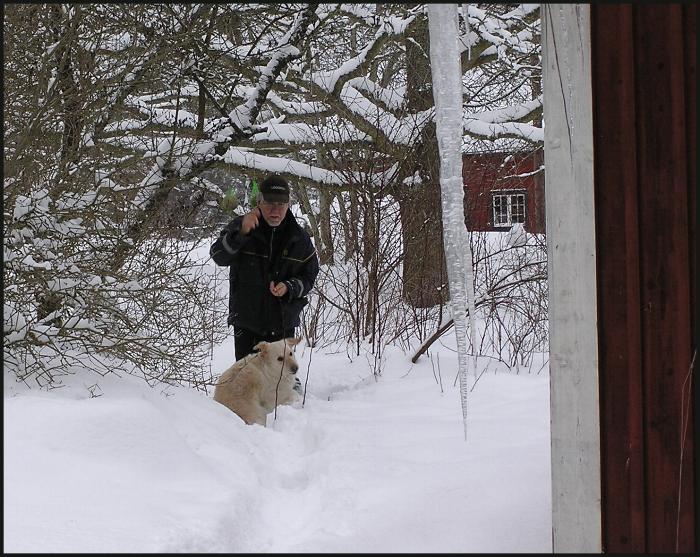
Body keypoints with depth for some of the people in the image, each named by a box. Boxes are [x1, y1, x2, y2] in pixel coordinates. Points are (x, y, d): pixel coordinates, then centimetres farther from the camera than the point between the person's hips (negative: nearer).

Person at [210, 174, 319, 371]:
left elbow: (309, 275, 8)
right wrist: (241, 233, -33)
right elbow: (219, 256, -17)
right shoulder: (239, 227, -4)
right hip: (246, 320, -2)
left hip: (284, 322, 2)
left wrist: (289, 287, -14)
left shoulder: (299, 237, 3)